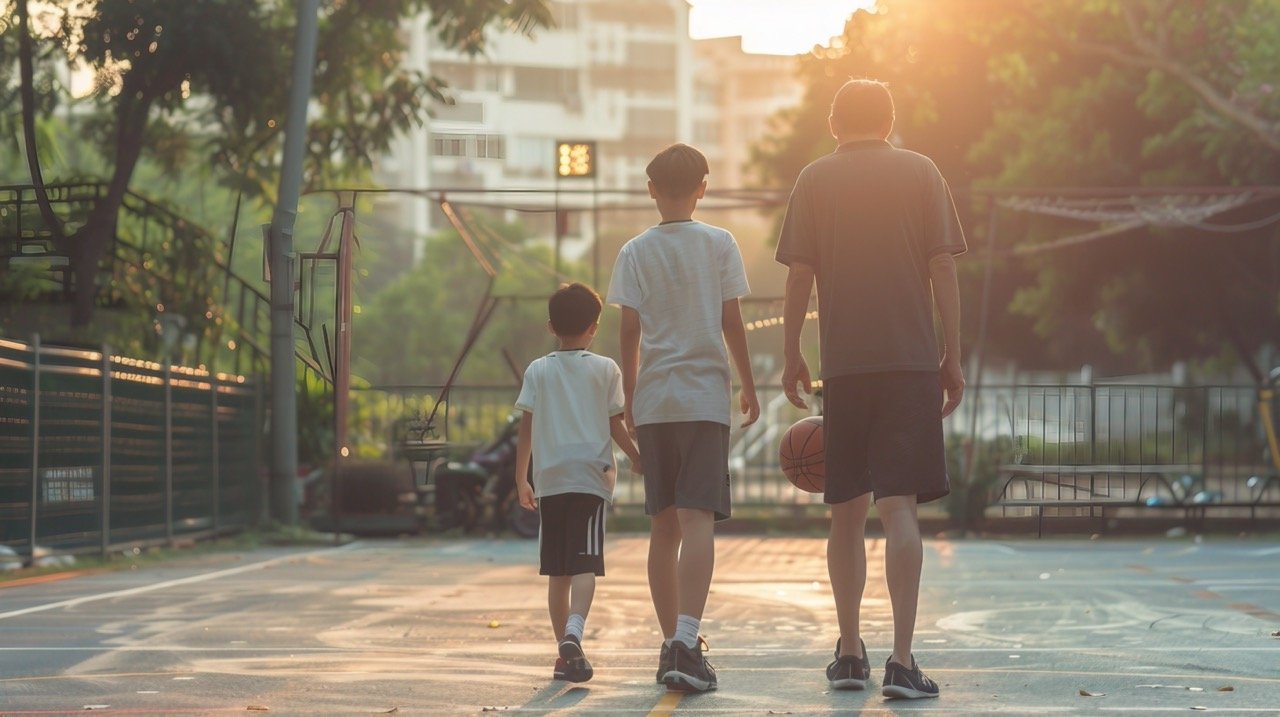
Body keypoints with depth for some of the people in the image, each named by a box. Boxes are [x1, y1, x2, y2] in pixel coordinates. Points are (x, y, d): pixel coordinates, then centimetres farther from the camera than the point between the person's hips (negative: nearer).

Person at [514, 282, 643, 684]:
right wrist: (637, 458, 18)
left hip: (550, 480, 2)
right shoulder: (605, 369, 2)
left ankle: (565, 651, 11)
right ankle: (573, 631, -34)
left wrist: (521, 478, 13)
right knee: (585, 565, -10)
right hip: (591, 477, -2)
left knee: (558, 571, 9)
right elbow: (616, 425, 3)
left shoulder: (538, 371, 7)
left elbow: (526, 428, 6)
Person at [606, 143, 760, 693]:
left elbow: (629, 331, 3)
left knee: (664, 525, 10)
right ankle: (685, 641, -25)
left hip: (652, 401, 2)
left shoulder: (635, 251, 5)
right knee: (698, 519, -10)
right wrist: (749, 386, 12)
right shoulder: (719, 244, 2)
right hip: (705, 395, -2)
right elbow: (731, 322, 1)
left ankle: (671, 643, 15)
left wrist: (629, 398, 13)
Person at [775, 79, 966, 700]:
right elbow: (943, 270, 2)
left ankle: (849, 653, 17)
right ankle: (901, 660, -14)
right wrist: (953, 359, 6)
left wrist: (791, 357, 12)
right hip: (912, 362, -1)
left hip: (843, 365, 1)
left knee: (846, 511, 12)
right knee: (900, 507, -6)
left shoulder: (815, 180, 6)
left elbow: (799, 275, 3)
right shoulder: (921, 173, 5)